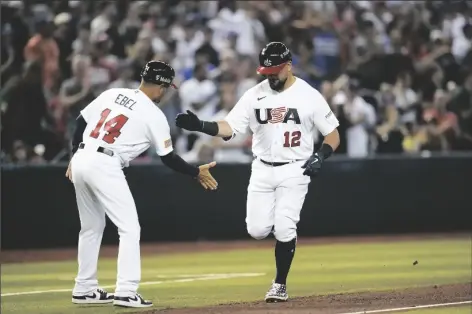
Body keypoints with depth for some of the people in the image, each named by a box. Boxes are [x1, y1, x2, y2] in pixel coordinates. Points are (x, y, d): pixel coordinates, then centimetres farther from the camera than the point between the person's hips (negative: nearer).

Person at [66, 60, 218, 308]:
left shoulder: (112, 94, 13)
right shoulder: (154, 115, -2)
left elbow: (81, 122, 14)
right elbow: (168, 158, 3)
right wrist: (197, 173, 15)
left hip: (80, 160, 7)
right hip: (104, 166, -7)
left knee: (92, 227, 21)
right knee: (129, 228, -1)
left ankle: (84, 289, 26)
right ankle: (126, 292, -11)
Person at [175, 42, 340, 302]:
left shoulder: (309, 96, -5)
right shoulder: (255, 95, 1)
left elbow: (333, 134, 0)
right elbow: (229, 128, -4)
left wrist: (320, 156, -18)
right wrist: (200, 126, -21)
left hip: (294, 171, -3)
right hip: (262, 170, 3)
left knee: (284, 229, -13)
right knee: (257, 230, -5)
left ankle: (280, 285, 3)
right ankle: (286, 231, 30)